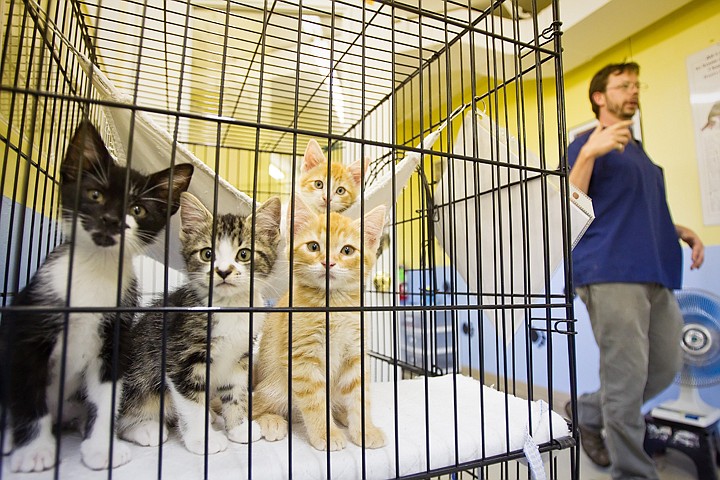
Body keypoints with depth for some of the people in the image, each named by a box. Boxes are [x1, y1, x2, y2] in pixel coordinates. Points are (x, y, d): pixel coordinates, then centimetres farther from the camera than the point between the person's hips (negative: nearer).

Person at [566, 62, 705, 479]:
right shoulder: (587, 143, 3)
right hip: (611, 273, -8)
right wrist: (588, 153, -23)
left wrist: (682, 231, 15)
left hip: (657, 273, 8)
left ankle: (587, 412, 28)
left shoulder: (642, 149, 26)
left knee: (666, 367, 10)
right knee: (628, 378, -5)